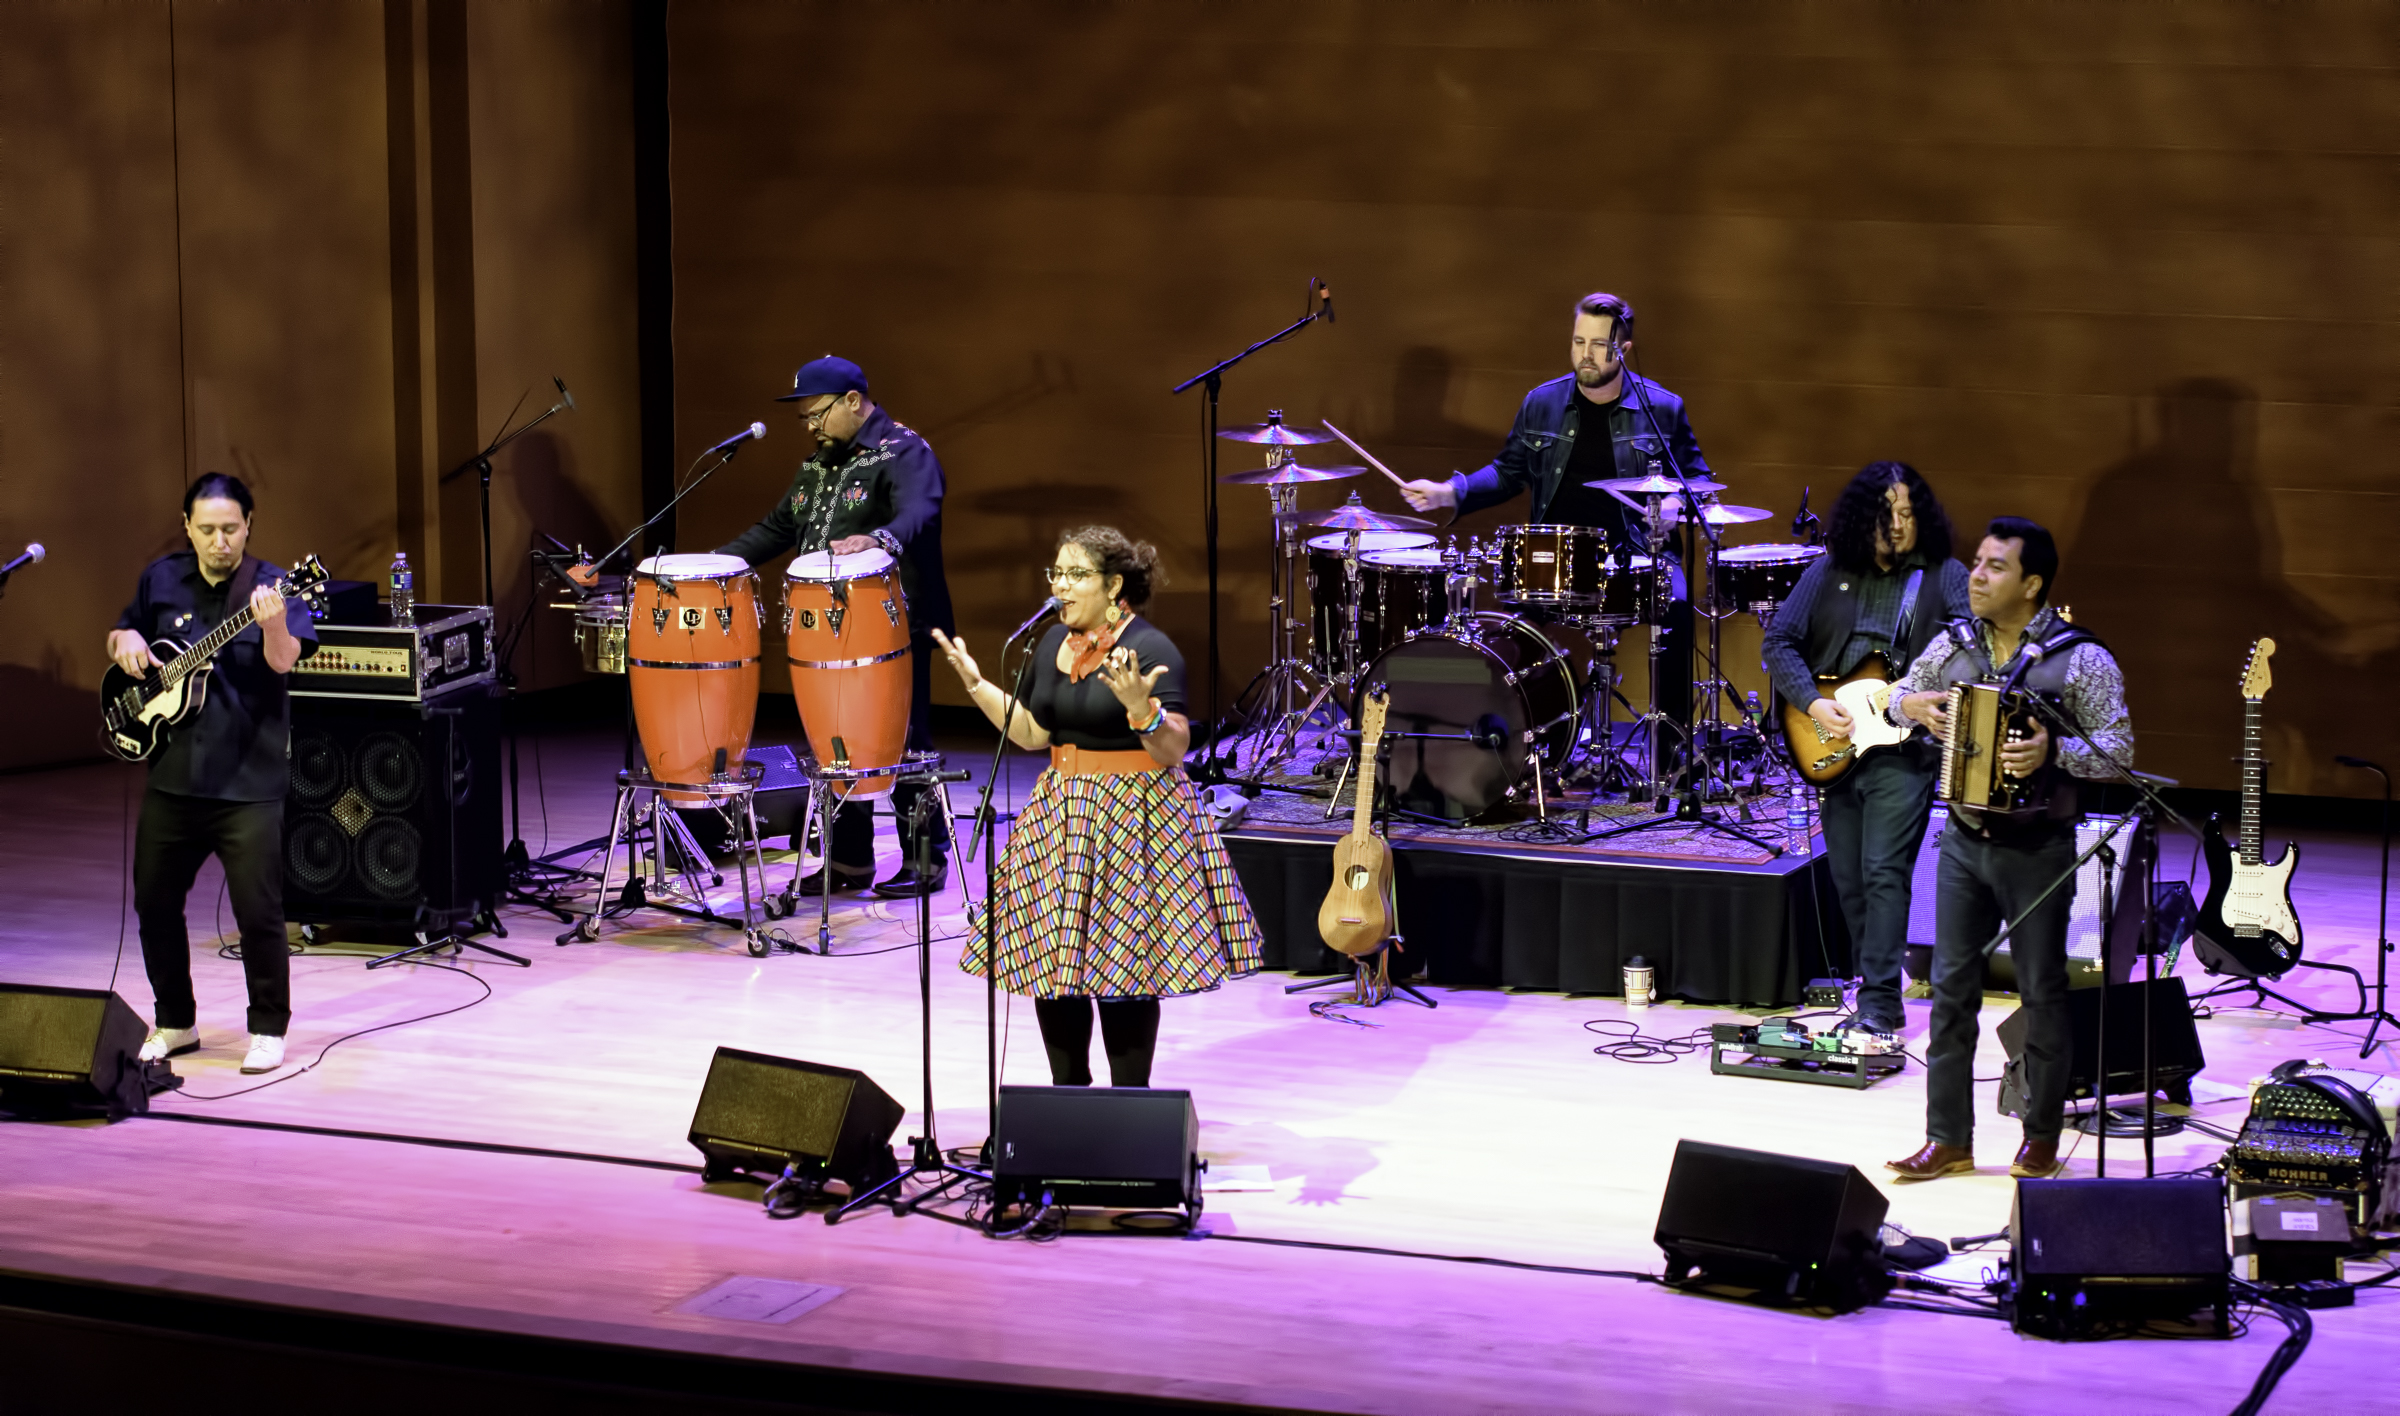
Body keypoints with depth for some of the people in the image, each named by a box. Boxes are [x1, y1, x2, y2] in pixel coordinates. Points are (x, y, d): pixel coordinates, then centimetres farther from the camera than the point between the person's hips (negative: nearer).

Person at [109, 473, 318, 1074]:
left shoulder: (271, 585, -6)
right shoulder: (160, 579, 7)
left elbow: (283, 660, -23)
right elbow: (120, 635, 22)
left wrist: (273, 624, -45)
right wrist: (127, 641, -2)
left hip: (249, 781, -5)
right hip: (172, 776, 5)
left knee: (258, 912, -5)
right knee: (154, 903, 12)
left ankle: (268, 1030, 12)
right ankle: (175, 1024, 28)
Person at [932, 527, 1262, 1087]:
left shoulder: (1151, 651, -13)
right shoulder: (1054, 644, 9)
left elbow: (1172, 751, -16)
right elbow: (1031, 732, 16)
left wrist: (1141, 708, -34)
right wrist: (976, 683, 9)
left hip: (1132, 819, -7)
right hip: (1060, 813, 7)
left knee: (1125, 967, -5)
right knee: (1048, 958, 6)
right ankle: (1068, 1090, 20)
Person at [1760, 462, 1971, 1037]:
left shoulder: (1944, 575, 1)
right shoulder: (1829, 571, 8)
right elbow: (1779, 641, 6)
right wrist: (1813, 703, -7)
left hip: (1903, 747, -4)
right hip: (1835, 744, 4)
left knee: (1884, 873, -12)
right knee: (1847, 877, 10)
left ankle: (1881, 1003, -12)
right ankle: (1872, 981, 24)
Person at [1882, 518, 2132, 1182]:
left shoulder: (2080, 658, -10)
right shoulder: (1954, 644, 4)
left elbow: (2118, 751, -12)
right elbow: (1901, 694, 20)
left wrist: (2053, 751, -27)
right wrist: (1915, 705, -3)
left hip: (2038, 848, -4)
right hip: (1965, 840, 4)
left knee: (2041, 992, 6)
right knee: (1952, 986, 4)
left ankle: (2041, 1136, 20)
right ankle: (1949, 1139, 11)